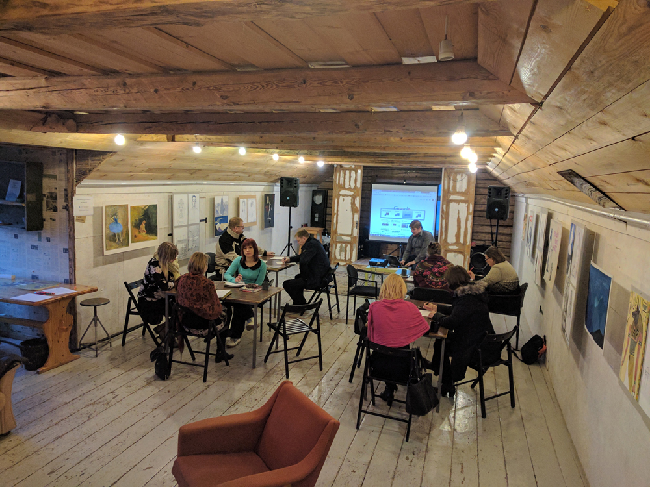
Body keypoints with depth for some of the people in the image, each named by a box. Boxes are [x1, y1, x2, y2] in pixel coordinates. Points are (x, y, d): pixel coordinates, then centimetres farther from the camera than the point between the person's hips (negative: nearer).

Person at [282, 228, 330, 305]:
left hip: (315, 280, -12)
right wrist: (289, 259, 10)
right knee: (297, 277, 37)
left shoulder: (312, 245, -21)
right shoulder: (313, 242, 13)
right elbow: (301, 257, 23)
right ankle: (299, 303, 42)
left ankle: (302, 304, 10)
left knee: (286, 284, -7)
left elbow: (303, 260, -30)